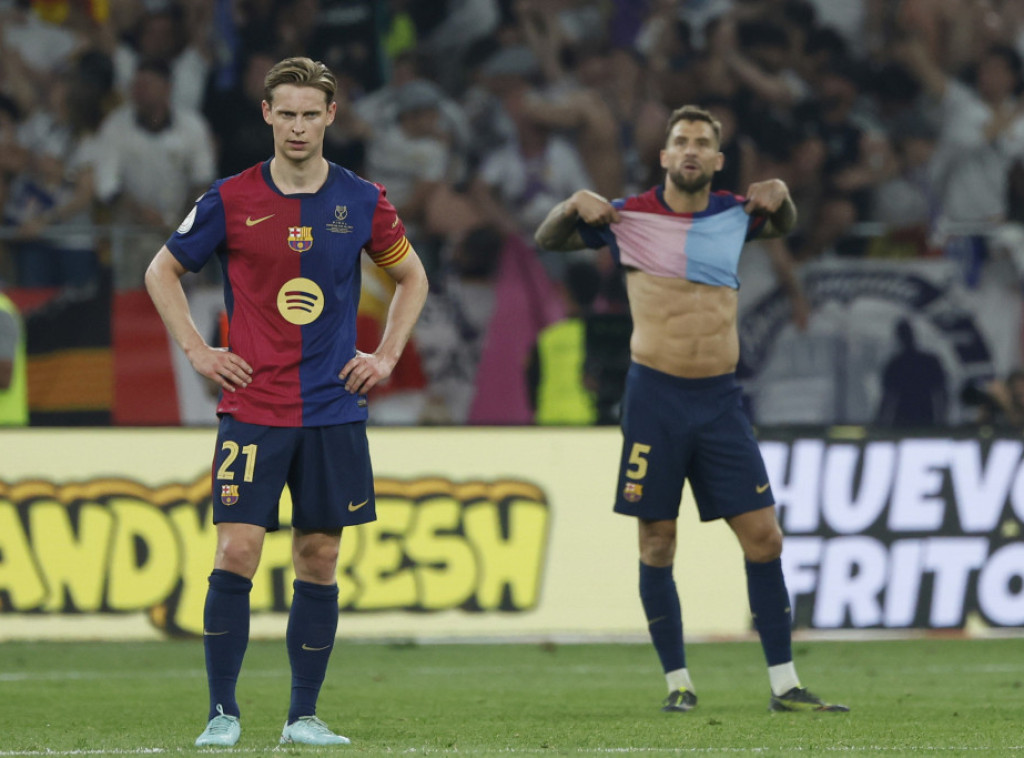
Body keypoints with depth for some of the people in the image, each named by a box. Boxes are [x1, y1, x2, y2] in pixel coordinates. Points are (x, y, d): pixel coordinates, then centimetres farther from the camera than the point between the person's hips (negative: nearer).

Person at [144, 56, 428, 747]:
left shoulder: (362, 202, 3)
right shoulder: (231, 200, -2)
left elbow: (412, 278, 19)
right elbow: (163, 273, 11)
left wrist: (386, 356, 9)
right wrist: (196, 351, 2)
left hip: (335, 409, 2)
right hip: (252, 406, -2)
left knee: (319, 561, 4)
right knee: (237, 554, -10)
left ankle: (304, 716, 12)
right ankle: (223, 711, -2)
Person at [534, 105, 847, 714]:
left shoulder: (732, 213, 9)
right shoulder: (629, 217, 0)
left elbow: (782, 225, 32)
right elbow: (548, 241, 10)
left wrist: (780, 195, 9)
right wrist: (574, 206, -10)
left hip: (721, 400, 3)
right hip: (656, 395, -3)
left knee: (764, 538, -1)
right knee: (657, 545, 0)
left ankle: (785, 685, 5)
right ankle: (679, 682, 12)